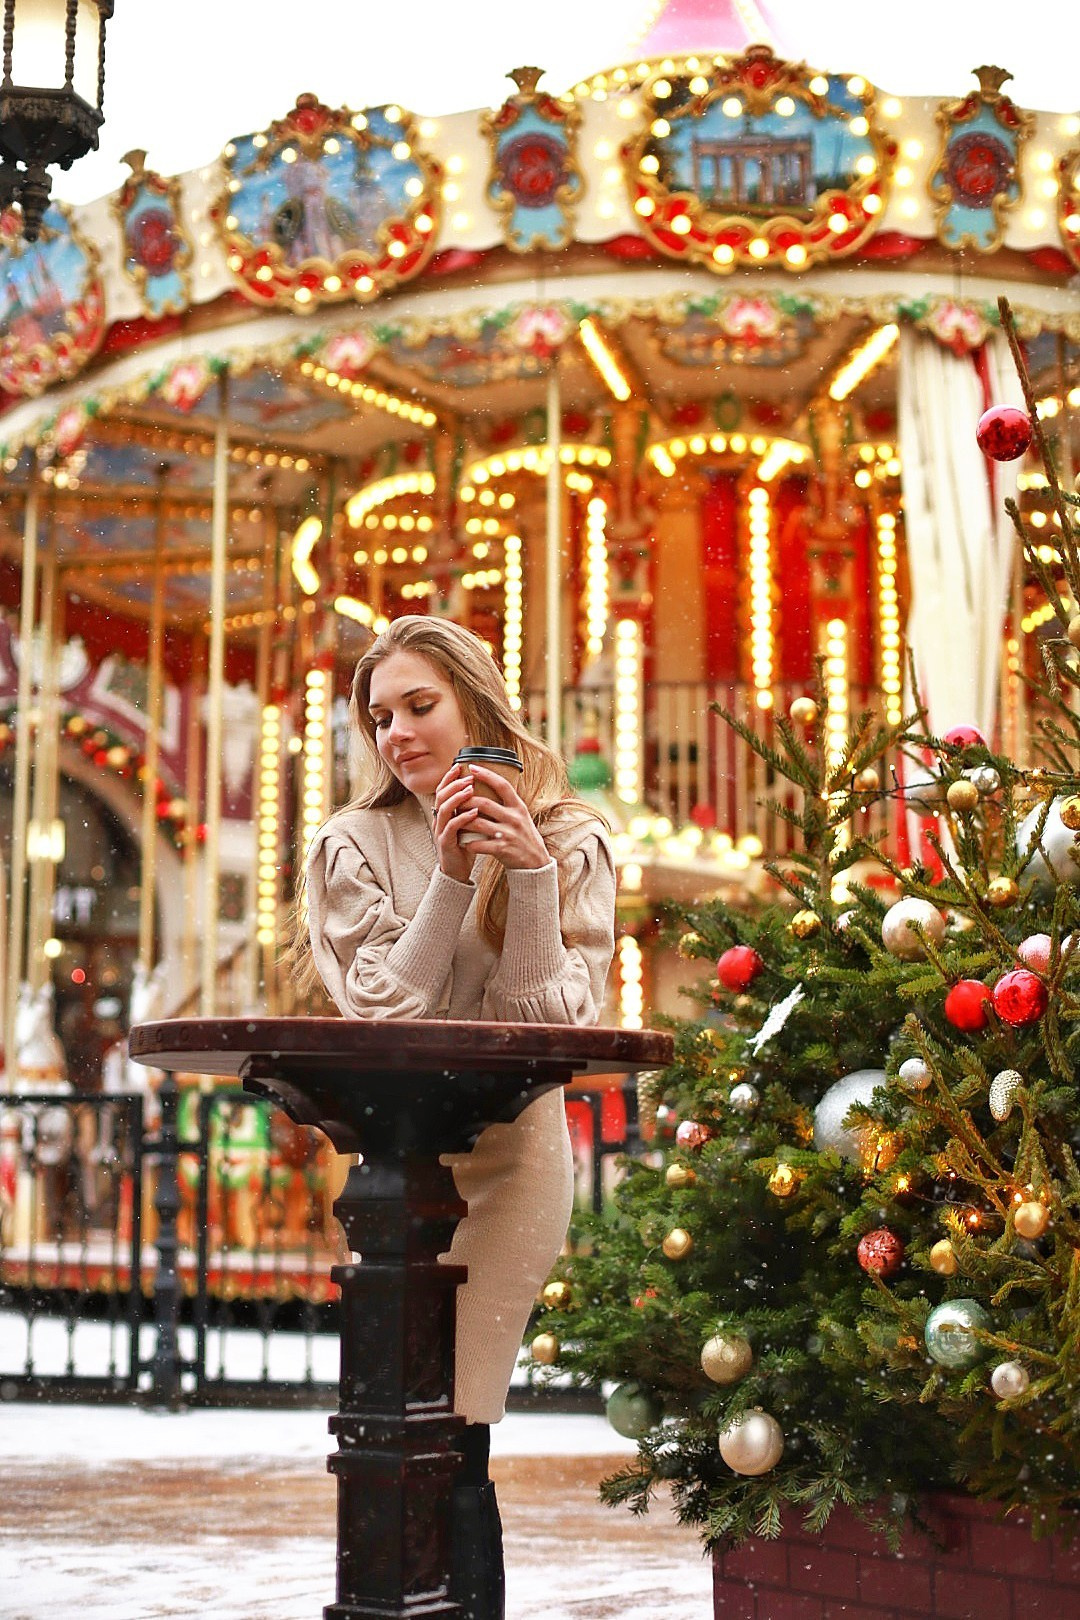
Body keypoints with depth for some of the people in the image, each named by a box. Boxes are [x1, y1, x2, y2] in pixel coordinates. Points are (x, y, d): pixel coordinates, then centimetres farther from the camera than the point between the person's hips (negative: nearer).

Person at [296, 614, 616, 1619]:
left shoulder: (569, 843, 0)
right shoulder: (355, 845, -1)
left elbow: (552, 1020, -9)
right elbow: (382, 1009, -10)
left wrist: (531, 874, -20)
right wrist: (452, 876, -18)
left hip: (511, 1155, -2)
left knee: (447, 1430, -9)